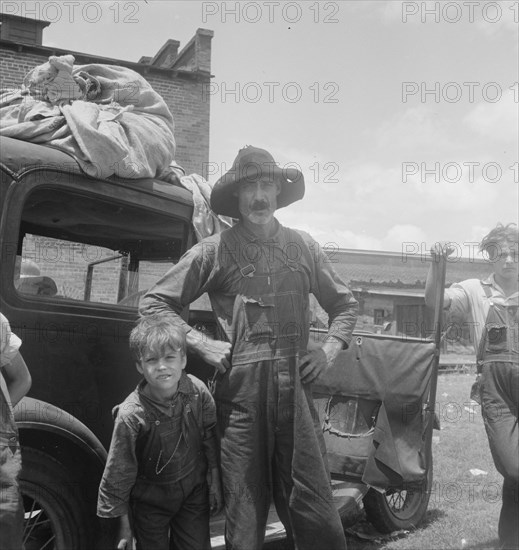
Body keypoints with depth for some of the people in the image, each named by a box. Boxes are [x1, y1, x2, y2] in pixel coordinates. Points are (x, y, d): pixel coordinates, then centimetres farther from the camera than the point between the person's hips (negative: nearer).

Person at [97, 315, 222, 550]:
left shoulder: (198, 392, -17)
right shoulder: (131, 414, -25)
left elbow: (210, 438, 0)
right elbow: (118, 472, -14)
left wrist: (215, 482, 6)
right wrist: (124, 524, -7)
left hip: (194, 491, 3)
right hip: (150, 500, -2)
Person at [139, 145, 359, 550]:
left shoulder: (303, 247, 12)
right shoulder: (215, 251, 3)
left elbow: (345, 305, 24)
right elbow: (153, 304, 6)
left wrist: (330, 349, 8)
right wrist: (201, 344, -3)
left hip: (296, 389, 2)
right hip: (240, 391, -2)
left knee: (315, 511, 3)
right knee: (245, 515, 8)